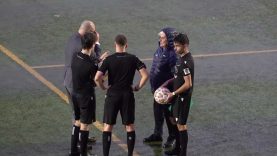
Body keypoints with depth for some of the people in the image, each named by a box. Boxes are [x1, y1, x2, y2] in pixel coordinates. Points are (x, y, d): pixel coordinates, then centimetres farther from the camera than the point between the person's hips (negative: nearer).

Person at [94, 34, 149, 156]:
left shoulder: (109, 59, -7)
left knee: (108, 126, 6)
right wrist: (138, 87, 4)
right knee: (130, 126, 11)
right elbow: (145, 75, -8)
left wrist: (103, 87, 1)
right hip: (128, 96, 1)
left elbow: (97, 78, -16)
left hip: (112, 95, -1)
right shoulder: (133, 59, -3)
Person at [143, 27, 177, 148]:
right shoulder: (160, 50, 4)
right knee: (157, 111, 19)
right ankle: (157, 134, 34)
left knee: (167, 112, 4)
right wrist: (153, 86, 18)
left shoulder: (172, 54, -22)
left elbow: (175, 75, -22)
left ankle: (172, 137, 19)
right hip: (157, 88, 8)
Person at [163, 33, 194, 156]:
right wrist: (169, 82, 10)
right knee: (176, 121, 20)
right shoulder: (182, 58, 7)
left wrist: (173, 94, -18)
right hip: (178, 96, 10)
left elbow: (188, 84, -25)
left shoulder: (186, 62, -24)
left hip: (183, 97, -10)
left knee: (181, 124, -2)